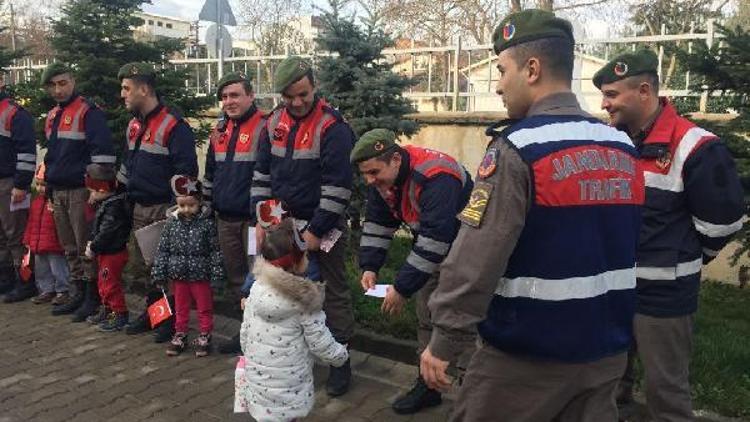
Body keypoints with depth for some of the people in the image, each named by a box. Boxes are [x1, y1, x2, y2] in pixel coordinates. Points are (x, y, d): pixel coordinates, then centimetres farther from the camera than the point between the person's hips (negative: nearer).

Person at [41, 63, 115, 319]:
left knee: (86, 248, -2)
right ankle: (78, 295, 23)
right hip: (58, 192, 8)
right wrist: (49, 187, 22)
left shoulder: (88, 112, -9)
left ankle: (92, 297, 7)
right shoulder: (51, 117, 17)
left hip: (81, 191, -8)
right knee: (70, 249, 13)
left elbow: (103, 152, -16)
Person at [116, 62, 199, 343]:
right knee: (140, 263, 15)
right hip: (140, 208, 8)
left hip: (164, 209, -8)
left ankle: (172, 317, 16)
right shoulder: (134, 125, 12)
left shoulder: (173, 126, -15)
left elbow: (186, 172, -18)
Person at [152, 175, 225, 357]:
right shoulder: (172, 222, -2)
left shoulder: (207, 223, -10)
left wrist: (217, 274, -9)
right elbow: (162, 249, 3)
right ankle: (180, 336, 30)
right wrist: (159, 274, 2)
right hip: (179, 275, 3)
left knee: (204, 308, 10)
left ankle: (204, 337, 23)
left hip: (201, 275, -2)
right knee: (181, 308, 16)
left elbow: (215, 250, -7)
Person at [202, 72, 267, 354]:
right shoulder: (220, 131, 13)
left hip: (253, 219, -7)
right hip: (225, 219, 7)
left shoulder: (263, 127, -10)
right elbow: (210, 172, 22)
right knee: (236, 277, 15)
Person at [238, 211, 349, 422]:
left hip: (257, 377, 5)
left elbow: (244, 333, 5)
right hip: (288, 386, -5)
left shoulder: (256, 289, -5)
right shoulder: (304, 301, -19)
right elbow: (320, 344, -11)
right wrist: (341, 355, 8)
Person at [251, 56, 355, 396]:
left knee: (332, 292, 3)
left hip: (323, 226, -6)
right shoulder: (275, 122, 4)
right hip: (283, 222, 6)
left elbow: (338, 186, -18)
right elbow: (262, 173, 11)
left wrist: (315, 231, -17)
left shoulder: (332, 127, -16)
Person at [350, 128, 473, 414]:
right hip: (433, 249, 8)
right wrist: (369, 267, -10)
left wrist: (403, 288, -32)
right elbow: (377, 223, 2)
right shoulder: (382, 177, -8)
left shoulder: (436, 178, -34)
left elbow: (435, 242, -36)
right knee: (426, 317, 11)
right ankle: (429, 384, 25)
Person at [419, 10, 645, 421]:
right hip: (606, 349, 7)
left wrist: (444, 341, -13)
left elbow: (477, 257, -21)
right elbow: (621, 248, 12)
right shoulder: (623, 148, 4)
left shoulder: (517, 148, -18)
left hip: (527, 353, -6)